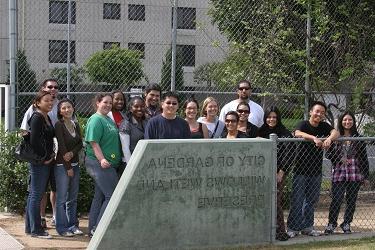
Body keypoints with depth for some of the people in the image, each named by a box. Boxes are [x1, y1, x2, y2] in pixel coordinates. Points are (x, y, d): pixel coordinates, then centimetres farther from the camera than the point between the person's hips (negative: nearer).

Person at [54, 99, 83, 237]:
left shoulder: (76, 125, 11)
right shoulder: (59, 125, -9)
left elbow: (80, 143, 8)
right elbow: (61, 146, -12)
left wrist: (72, 153, -14)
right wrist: (68, 168, -13)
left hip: (75, 164, 6)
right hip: (62, 166, -6)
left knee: (73, 198, 10)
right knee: (62, 198, -2)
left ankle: (73, 225, 17)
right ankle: (62, 228, 3)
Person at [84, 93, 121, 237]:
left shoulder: (109, 120, 17)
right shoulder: (96, 120, -12)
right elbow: (94, 142, -20)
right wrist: (102, 159, -29)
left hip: (109, 164, 10)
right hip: (100, 164, -10)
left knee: (100, 196, 12)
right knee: (112, 196, -12)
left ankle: (93, 229, 19)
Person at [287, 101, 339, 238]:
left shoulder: (324, 126, 6)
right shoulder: (303, 124, -8)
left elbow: (336, 132, -12)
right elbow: (298, 133, -31)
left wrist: (329, 139, -35)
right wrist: (314, 138, -48)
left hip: (316, 170, 5)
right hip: (301, 169, -5)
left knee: (311, 200, 11)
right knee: (297, 200, -2)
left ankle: (307, 226, 21)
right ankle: (293, 227, 6)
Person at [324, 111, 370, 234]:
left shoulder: (358, 138, 7)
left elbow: (364, 158, 9)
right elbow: (328, 154, 4)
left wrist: (366, 176, 6)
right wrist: (340, 159, -13)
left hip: (355, 174, 2)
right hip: (339, 173, -2)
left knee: (351, 200, 5)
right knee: (336, 200, -7)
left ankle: (346, 224, 18)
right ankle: (331, 223, 7)